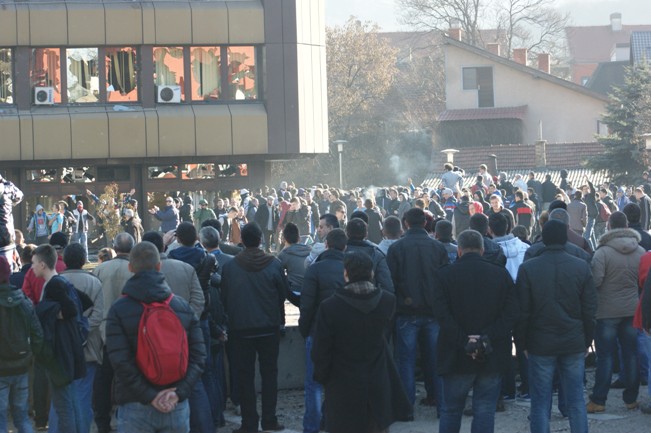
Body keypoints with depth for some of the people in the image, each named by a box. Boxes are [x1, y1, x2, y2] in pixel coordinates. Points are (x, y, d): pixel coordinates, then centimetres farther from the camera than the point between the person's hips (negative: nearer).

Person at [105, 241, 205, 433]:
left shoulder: (118, 310, -5)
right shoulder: (183, 307, 5)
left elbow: (120, 361, -15)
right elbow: (198, 355, -2)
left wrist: (149, 396, -13)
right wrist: (179, 392, -9)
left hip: (135, 408, -3)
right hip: (177, 408, 3)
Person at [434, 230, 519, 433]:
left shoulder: (445, 275, -4)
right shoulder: (501, 274, 1)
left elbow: (442, 315, -14)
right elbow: (511, 312, -7)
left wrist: (463, 342, -15)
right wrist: (488, 338, -12)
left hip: (457, 356, -1)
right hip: (492, 359, 1)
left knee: (451, 410, 12)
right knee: (485, 411, 6)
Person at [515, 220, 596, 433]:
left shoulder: (528, 268, -8)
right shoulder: (581, 267, -3)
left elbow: (522, 312, -5)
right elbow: (590, 309, 1)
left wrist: (522, 343, 6)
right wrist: (587, 341, 11)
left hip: (540, 345, -1)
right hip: (574, 344, 2)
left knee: (540, 403, 4)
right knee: (576, 402, 8)